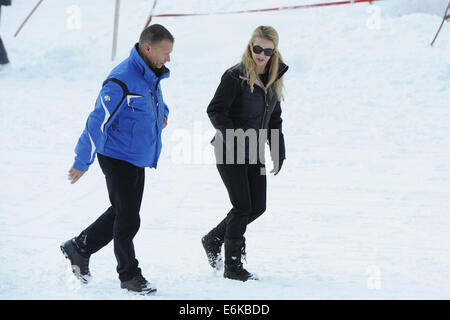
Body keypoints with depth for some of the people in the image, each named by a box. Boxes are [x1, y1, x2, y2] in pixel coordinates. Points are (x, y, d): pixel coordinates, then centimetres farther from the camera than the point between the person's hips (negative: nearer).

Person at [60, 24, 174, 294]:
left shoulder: (151, 77, 6)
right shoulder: (122, 81, -23)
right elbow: (98, 122, -21)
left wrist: (162, 113, 6)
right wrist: (83, 162, -19)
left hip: (139, 160, 9)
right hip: (118, 158, -9)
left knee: (122, 214, 16)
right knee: (128, 220, -3)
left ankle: (80, 247, 32)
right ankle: (129, 275, 12)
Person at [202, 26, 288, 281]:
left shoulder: (274, 79, 8)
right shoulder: (236, 76, -13)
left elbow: (275, 118, 18)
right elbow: (215, 110, -15)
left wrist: (279, 151, 13)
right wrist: (232, 136, -26)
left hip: (254, 153, 7)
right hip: (230, 153, -7)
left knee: (258, 206, 6)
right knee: (243, 206, -8)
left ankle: (214, 239, 27)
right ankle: (233, 265, 4)